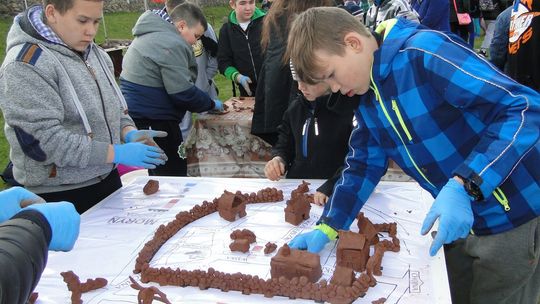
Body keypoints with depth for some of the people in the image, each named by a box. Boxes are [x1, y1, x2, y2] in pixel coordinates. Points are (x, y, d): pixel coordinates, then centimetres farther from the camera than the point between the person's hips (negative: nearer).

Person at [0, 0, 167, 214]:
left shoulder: (94, 54, 6)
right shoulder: (26, 65, -18)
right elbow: (42, 140, -24)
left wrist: (129, 133, -6)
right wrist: (117, 153, -24)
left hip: (107, 179, 7)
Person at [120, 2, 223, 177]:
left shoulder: (150, 35, 17)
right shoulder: (172, 44, -16)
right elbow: (183, 92, -20)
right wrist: (211, 104, -5)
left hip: (137, 114, 11)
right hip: (153, 121, -11)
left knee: (157, 174, 20)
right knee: (175, 175, -3)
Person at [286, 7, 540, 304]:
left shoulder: (426, 52, -25)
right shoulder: (367, 100, 3)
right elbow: (363, 164, 9)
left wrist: (462, 187, -36)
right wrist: (326, 228, -4)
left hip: (512, 216, -7)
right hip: (463, 221, 8)